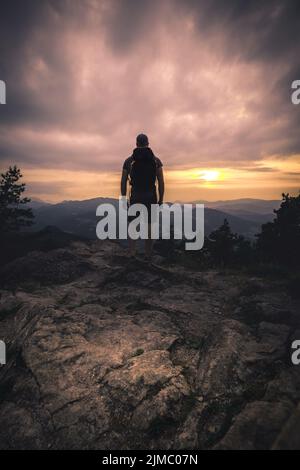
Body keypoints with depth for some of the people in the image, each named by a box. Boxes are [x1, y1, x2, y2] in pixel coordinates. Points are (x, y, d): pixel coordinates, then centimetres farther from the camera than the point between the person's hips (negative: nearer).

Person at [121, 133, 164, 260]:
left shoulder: (129, 160, 3)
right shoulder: (156, 160, 2)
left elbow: (123, 182, 0)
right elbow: (161, 182, -3)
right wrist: (161, 199, 4)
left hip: (135, 196, 0)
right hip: (151, 196, 0)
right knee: (149, 224, 6)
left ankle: (132, 254, -1)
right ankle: (148, 254, 9)